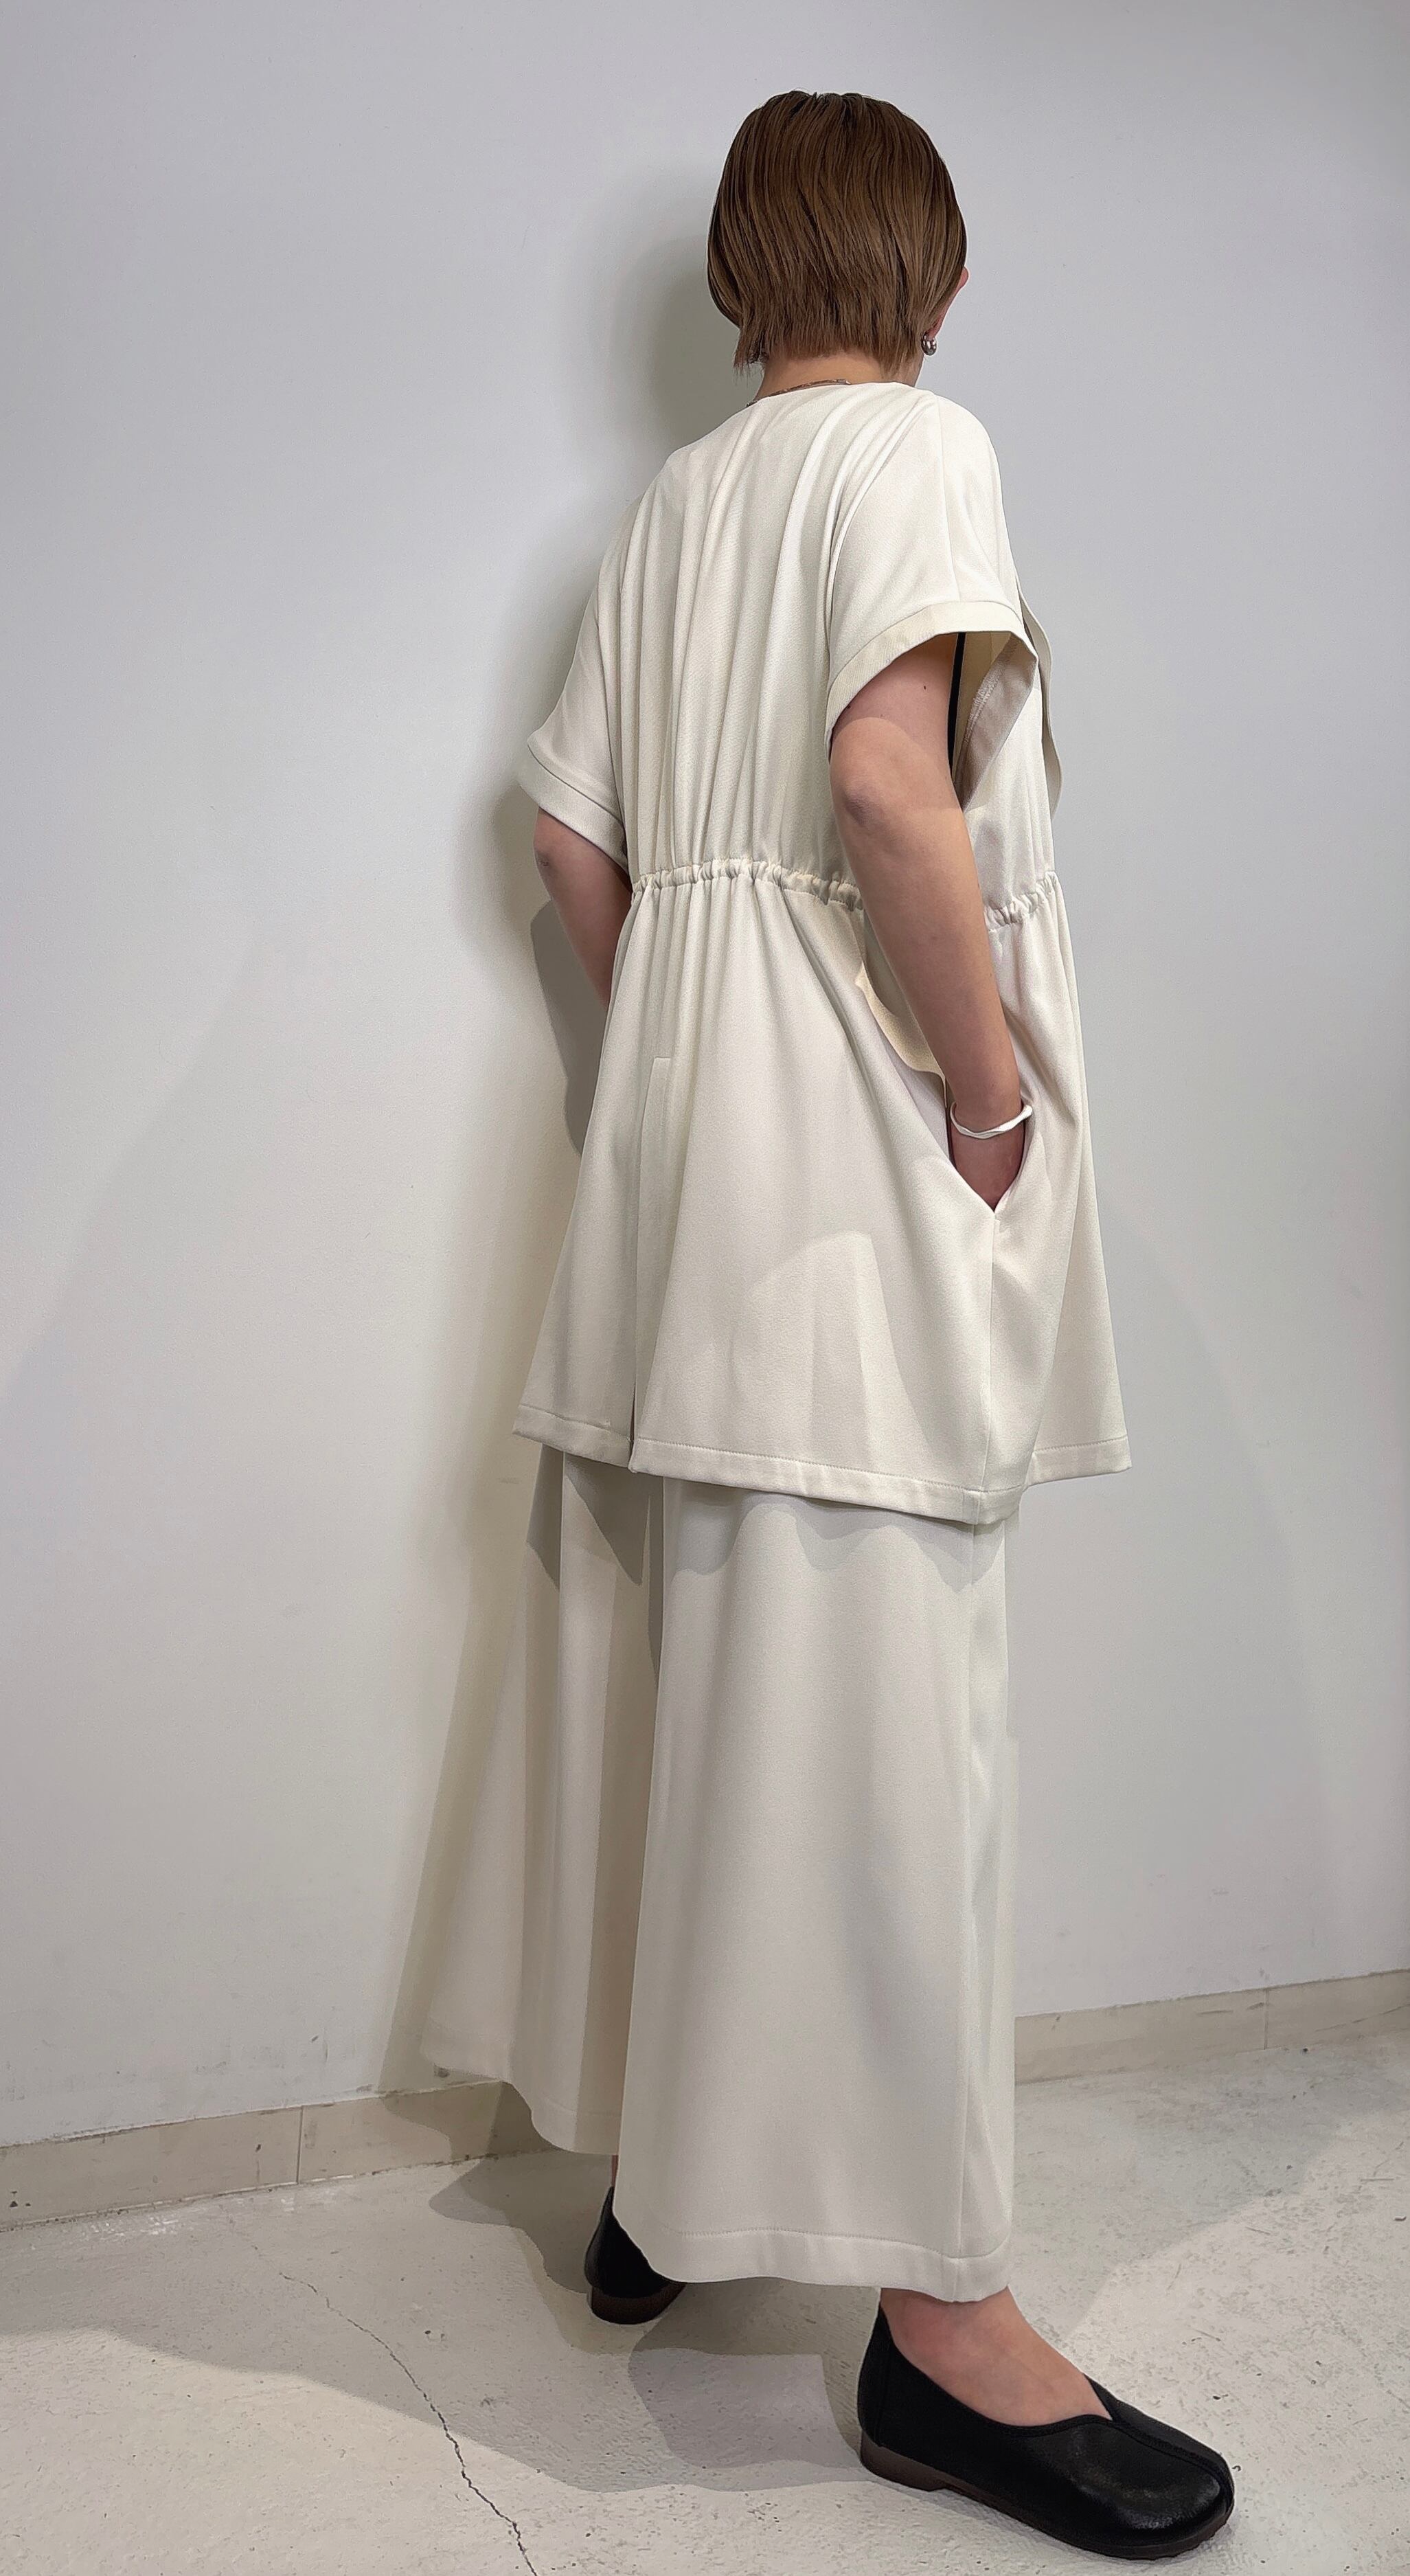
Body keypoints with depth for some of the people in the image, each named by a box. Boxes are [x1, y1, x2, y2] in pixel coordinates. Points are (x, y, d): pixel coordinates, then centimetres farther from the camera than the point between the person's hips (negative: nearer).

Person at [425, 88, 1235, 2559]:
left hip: (684, 1107, 8)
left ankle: (660, 2175, 25)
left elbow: (571, 836, 16)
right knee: (879, 1692, -7)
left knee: (679, 1659, 11)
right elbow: (889, 778, -21)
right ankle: (940, 2312, 3)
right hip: (857, 1136, -8)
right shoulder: (914, 440, -3)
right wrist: (995, 1083, -13)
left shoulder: (670, 497, 19)